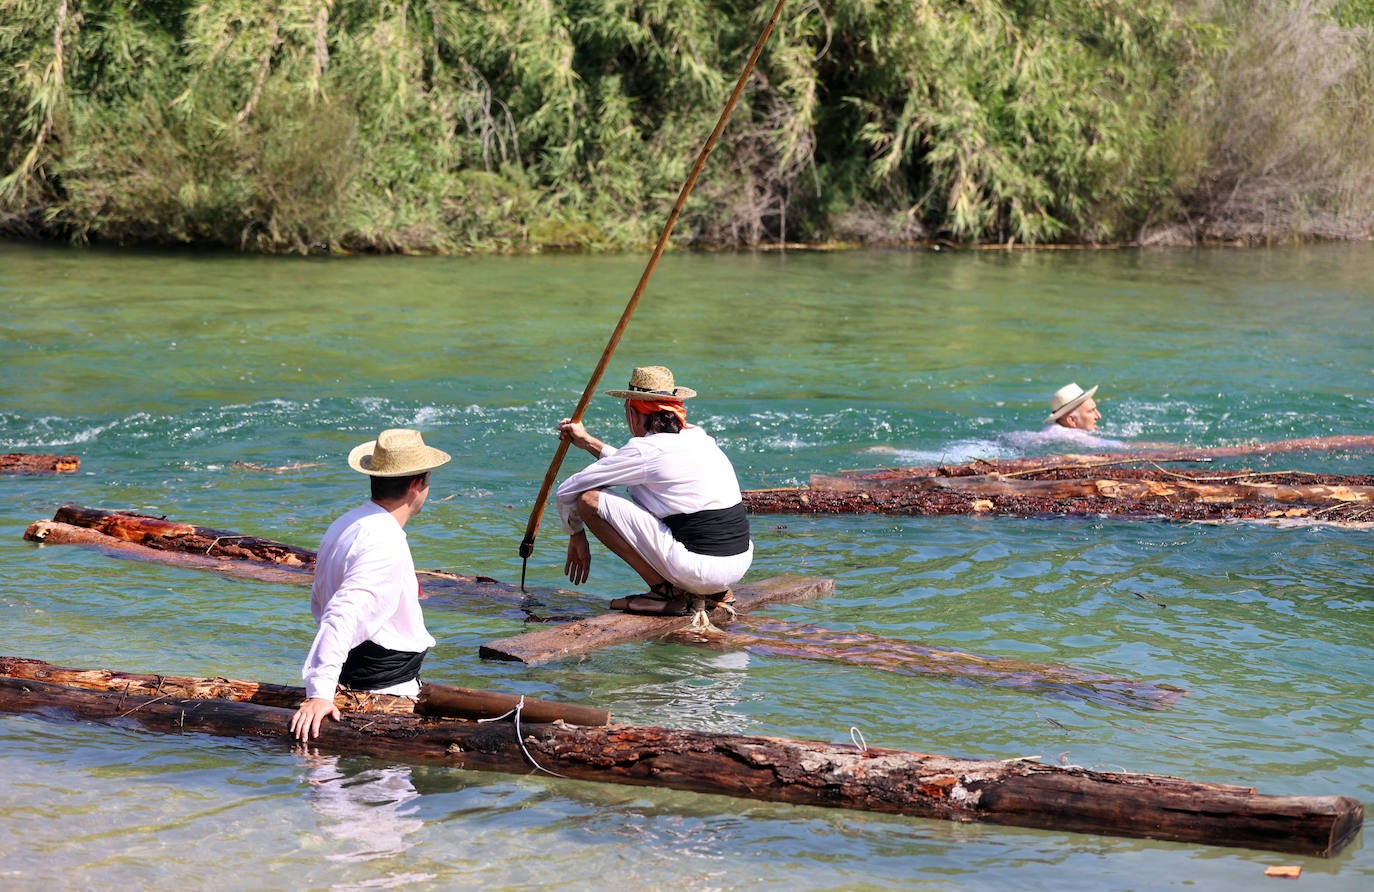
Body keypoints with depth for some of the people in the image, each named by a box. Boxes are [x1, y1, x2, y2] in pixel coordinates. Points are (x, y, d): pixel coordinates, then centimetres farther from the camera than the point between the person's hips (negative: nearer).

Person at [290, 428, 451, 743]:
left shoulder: (343, 525, 14)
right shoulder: (386, 544, -19)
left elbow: (319, 603, 26)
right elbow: (343, 616, -29)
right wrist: (319, 694, -33)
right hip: (387, 689, -10)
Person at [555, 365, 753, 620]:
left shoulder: (645, 450, -6)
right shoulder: (698, 437, 14)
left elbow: (567, 491, 2)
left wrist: (576, 536, 20)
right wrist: (587, 442, 39)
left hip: (699, 568, -8)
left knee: (589, 498, -5)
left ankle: (665, 592, -4)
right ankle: (715, 592, 20)